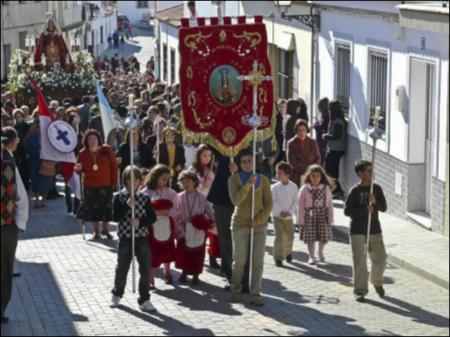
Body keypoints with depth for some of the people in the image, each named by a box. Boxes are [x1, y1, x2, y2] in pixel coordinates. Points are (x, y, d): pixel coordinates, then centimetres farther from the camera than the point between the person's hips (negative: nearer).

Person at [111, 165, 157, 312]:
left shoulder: (144, 198, 3)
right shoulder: (119, 197, -2)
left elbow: (152, 217, 1)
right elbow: (115, 217, -11)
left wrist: (140, 221, -16)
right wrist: (127, 205, -22)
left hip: (142, 237, 1)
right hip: (125, 238, -1)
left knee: (146, 268, -3)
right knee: (122, 267, 11)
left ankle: (144, 300, 7)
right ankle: (117, 294, 36)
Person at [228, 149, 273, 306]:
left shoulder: (263, 179, 4)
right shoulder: (234, 179, -1)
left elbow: (269, 204, 2)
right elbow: (235, 200, -16)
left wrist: (259, 220, -11)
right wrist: (249, 184, -24)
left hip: (259, 224, 1)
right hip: (240, 225, -1)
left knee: (258, 262, -5)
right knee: (239, 261, 3)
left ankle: (255, 294, 0)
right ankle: (235, 290, 24)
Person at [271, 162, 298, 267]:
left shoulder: (293, 187, -4)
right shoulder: (275, 187, -9)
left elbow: (295, 201, -1)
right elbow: (272, 202, -9)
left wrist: (290, 212, -12)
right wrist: (280, 211, -16)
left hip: (289, 217, 2)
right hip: (277, 216, -2)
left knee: (289, 237, 11)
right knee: (279, 237, -8)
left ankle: (288, 252, 38)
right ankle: (278, 258, 4)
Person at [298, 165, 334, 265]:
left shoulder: (326, 188, -1)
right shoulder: (304, 189, -5)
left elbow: (330, 204, 2)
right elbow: (301, 205, -4)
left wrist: (330, 218, 0)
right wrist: (301, 221, -5)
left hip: (322, 215, 1)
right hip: (309, 215, -1)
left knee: (324, 236, 7)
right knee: (310, 237, 4)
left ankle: (321, 253, 33)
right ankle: (311, 256, 21)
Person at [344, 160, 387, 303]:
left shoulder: (377, 189, 3)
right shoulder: (354, 191, -6)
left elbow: (384, 208, 0)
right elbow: (347, 211, -9)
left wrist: (375, 202, -21)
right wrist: (365, 210, -19)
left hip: (374, 230, 3)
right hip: (357, 231, -3)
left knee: (380, 259, 1)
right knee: (359, 261, -3)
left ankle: (377, 282, 28)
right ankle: (360, 291, 5)